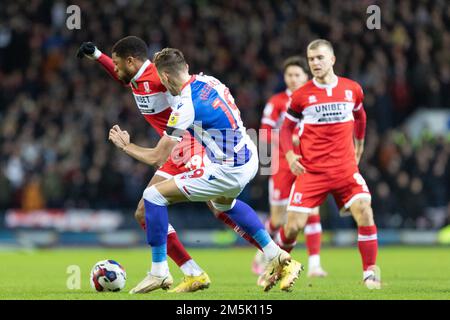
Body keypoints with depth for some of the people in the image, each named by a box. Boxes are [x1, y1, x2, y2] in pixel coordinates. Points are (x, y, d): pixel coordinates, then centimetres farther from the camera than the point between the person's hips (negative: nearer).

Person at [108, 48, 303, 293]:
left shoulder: (185, 109, -19)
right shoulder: (208, 81, 2)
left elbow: (157, 158, -12)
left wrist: (126, 146, 4)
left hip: (229, 171, -9)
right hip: (250, 158, 9)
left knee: (154, 195, -3)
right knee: (223, 203, 40)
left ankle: (159, 272, 3)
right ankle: (277, 257, 36)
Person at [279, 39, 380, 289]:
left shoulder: (352, 89, 4)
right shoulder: (301, 95, -1)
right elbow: (286, 128, 10)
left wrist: (358, 147, 28)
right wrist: (290, 155, -6)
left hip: (346, 168, 1)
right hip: (311, 170, -1)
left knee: (365, 213, -20)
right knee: (293, 226, -7)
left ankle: (370, 273, -8)